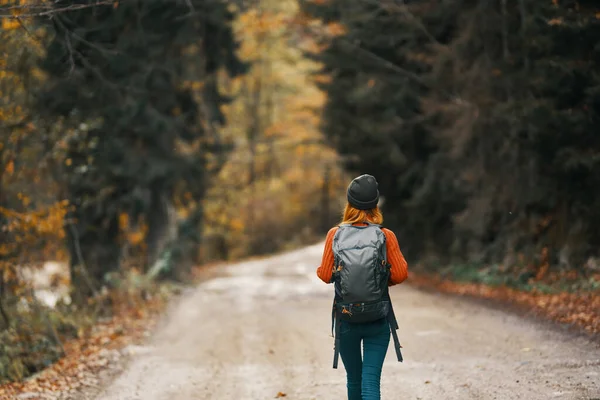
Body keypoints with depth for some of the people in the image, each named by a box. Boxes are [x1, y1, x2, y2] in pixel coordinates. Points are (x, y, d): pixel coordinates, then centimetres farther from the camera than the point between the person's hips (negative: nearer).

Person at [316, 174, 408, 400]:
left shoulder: (335, 234, -6)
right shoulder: (386, 236, -7)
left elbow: (325, 275, -6)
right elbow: (400, 274, -7)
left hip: (346, 318, 1)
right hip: (378, 320, -1)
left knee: (353, 379, 18)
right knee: (371, 381, -4)